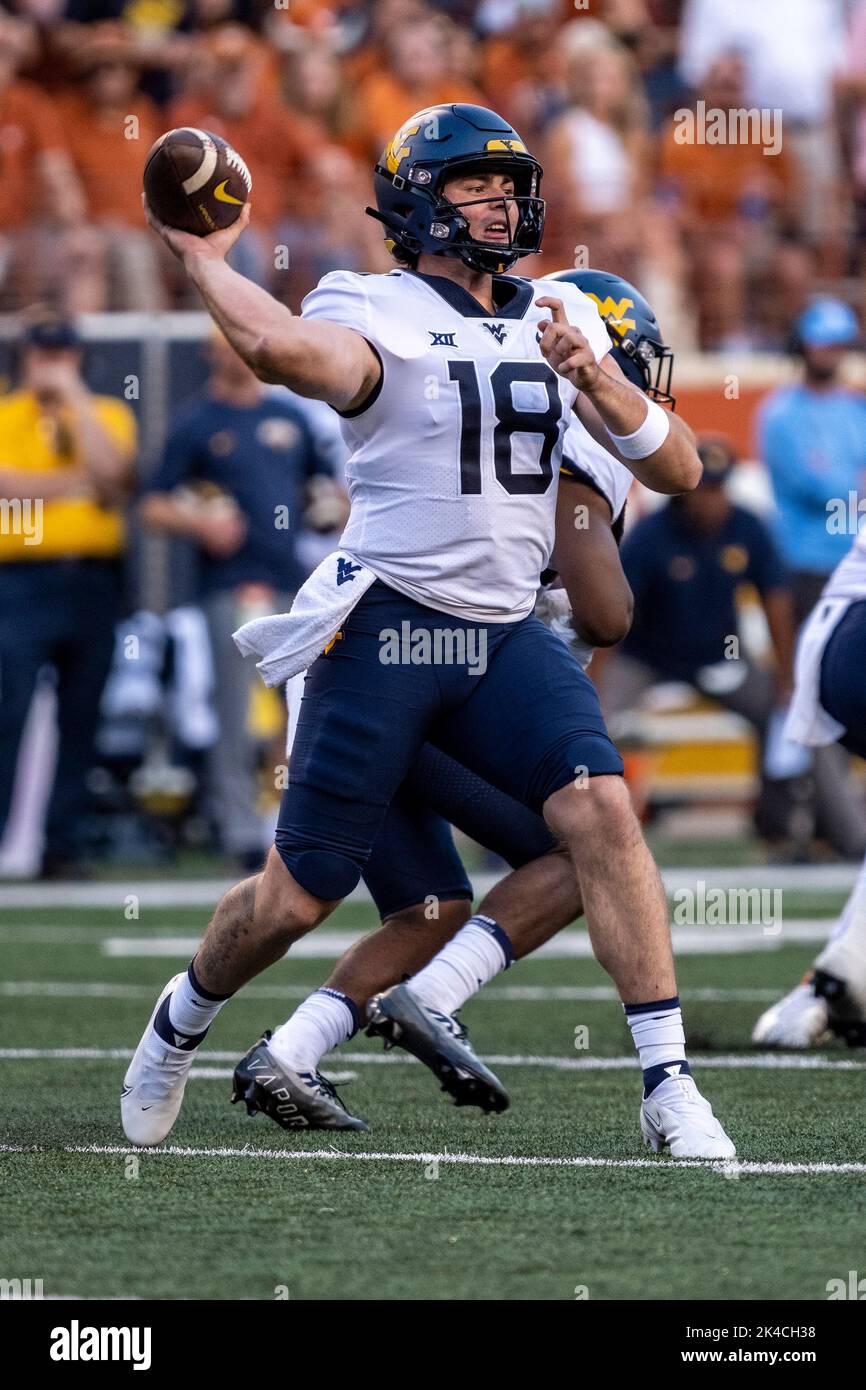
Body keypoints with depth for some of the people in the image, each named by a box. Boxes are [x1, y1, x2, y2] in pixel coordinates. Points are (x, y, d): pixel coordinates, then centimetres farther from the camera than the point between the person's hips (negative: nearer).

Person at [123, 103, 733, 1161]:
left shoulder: (561, 321, 12)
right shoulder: (378, 314, -7)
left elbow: (678, 471, 6)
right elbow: (282, 350, -31)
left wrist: (598, 381, -10)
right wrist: (202, 259, -19)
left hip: (505, 637, 4)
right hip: (389, 627, -4)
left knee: (600, 807, -22)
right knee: (294, 900, 2)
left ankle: (666, 1081, -19)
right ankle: (179, 1024, 33)